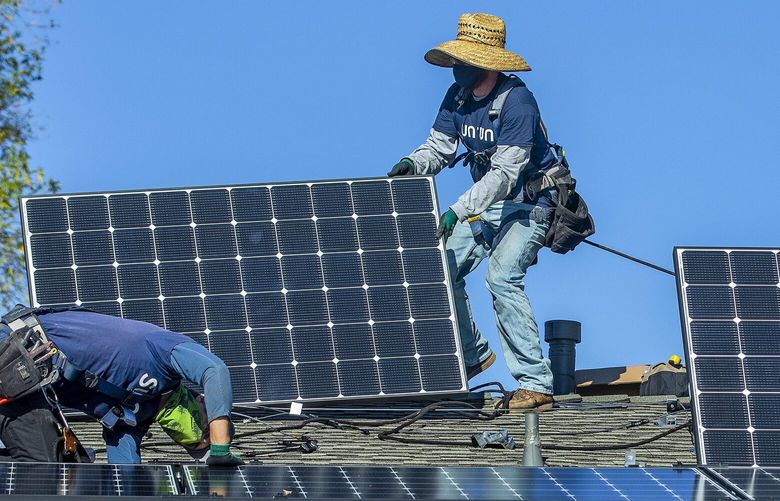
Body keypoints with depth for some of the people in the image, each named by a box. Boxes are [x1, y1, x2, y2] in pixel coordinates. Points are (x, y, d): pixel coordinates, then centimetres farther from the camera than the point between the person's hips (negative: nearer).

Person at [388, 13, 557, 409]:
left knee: (502, 276, -25)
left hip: (529, 202, -8)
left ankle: (535, 383, -23)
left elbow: (505, 173, -32)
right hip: (487, 201, 8)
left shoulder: (516, 101, -27)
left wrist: (457, 211, -40)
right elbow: (439, 147, 1)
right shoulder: (457, 97, -3)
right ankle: (472, 355, 22)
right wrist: (413, 164, -22)